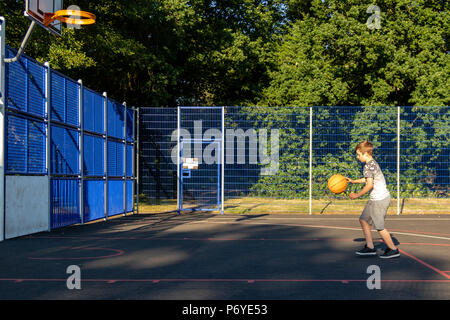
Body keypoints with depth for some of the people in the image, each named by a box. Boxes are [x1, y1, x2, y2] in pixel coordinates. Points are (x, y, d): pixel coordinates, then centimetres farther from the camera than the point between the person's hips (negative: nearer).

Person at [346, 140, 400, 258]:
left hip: (379, 199, -10)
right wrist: (353, 181, 30)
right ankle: (370, 247, 17)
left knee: (379, 227, -1)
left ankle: (393, 250, 10)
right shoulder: (373, 163, 13)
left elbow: (369, 185, -24)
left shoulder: (368, 166, -17)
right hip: (375, 199, 10)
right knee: (363, 220, 14)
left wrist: (357, 195, -13)